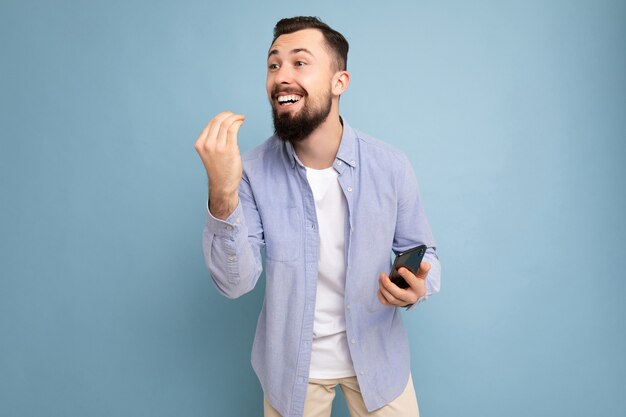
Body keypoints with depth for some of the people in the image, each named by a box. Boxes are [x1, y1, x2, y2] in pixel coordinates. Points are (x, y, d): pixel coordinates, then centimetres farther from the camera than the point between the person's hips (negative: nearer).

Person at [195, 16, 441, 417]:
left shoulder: (391, 166, -14)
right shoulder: (253, 170, -14)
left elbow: (420, 251, -2)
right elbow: (236, 283, -19)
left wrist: (418, 285, -25)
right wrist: (223, 195, -35)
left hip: (376, 357, 1)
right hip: (291, 368, 0)